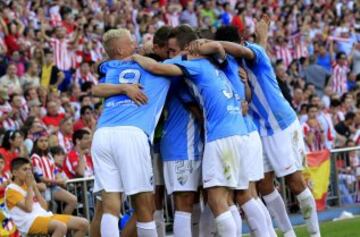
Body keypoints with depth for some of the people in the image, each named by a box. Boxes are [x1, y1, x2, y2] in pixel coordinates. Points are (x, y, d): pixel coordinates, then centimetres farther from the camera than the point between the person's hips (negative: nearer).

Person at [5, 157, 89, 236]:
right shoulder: (11, 189, -2)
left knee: (84, 224, -3)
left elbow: (44, 207, 14)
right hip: (30, 222, -9)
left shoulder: (29, 186, 22)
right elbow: (28, 208, -16)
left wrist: (34, 186, 8)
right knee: (61, 226, -38)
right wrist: (30, 186, -6)